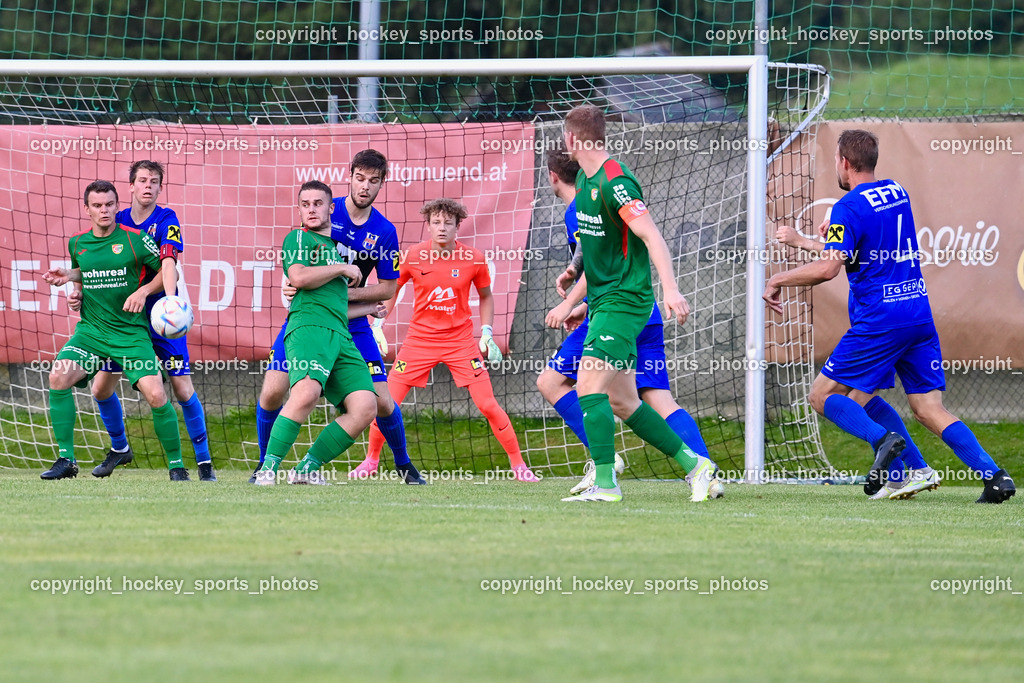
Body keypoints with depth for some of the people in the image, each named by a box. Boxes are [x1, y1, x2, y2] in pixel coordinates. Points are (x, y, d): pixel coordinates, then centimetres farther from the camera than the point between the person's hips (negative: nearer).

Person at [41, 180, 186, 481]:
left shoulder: (135, 239, -6)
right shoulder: (77, 244, 7)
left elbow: (165, 268, 2)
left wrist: (170, 299, -15)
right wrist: (67, 276, 6)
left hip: (131, 332, -3)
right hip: (91, 330, 3)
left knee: (155, 395, -16)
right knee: (58, 376, -22)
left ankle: (176, 465, 5)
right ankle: (66, 460, -12)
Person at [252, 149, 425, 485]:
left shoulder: (384, 232, -2)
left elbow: (387, 289, 1)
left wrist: (345, 294, -14)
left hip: (351, 322, 1)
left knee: (382, 401, -4)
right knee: (272, 393, -14)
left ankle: (403, 465, 20)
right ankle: (265, 464, 7)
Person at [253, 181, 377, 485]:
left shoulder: (336, 246, 31)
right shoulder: (299, 238, 7)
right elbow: (298, 277, -12)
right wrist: (343, 268, -1)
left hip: (341, 335, 8)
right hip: (309, 327, -8)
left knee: (365, 407, -10)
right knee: (306, 393, -33)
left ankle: (307, 469, -2)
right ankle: (267, 470, -27)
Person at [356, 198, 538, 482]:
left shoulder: (473, 259, -7)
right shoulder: (413, 257, -8)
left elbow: (485, 296, 11)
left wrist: (487, 332, 2)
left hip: (461, 340, -1)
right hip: (420, 339, 1)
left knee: (488, 404, -7)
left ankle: (518, 464, 7)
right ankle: (371, 460, 17)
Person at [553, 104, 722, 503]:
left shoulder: (615, 182, -17)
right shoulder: (584, 179, 12)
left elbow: (651, 235, -25)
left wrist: (670, 289, -35)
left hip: (625, 301, -10)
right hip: (604, 301, 10)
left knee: (589, 384, -17)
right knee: (621, 401, 8)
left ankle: (605, 482, -17)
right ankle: (694, 465, 15)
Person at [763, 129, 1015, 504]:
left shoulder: (849, 207, -11)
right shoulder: (897, 192, 14)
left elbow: (828, 267, -20)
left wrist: (778, 279, -5)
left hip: (879, 321, -7)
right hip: (920, 314, 7)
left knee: (822, 394, 4)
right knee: (929, 409, 7)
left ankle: (881, 438, -19)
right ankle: (993, 475, -10)